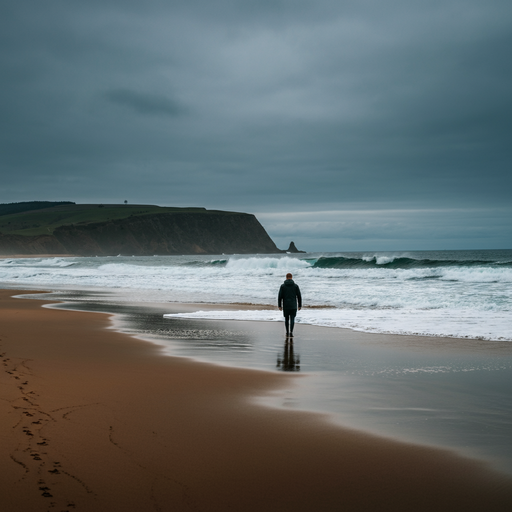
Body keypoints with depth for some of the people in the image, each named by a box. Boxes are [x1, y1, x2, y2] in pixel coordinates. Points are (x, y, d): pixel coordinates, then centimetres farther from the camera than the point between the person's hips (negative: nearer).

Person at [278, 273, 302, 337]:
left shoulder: (282, 286, -2)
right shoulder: (296, 286, -2)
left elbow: (280, 296, -4)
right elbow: (299, 296, -1)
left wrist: (279, 306, 2)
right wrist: (300, 305, 8)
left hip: (285, 306, 1)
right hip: (293, 306, -1)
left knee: (286, 319, 15)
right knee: (292, 319, 1)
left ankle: (287, 332, 20)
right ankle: (291, 332, -15)